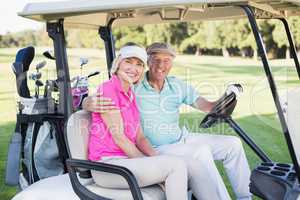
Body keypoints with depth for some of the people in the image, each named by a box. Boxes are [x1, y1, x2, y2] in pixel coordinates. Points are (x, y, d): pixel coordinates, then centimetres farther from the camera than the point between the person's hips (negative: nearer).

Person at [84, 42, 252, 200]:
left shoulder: (177, 85, 6)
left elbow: (206, 105, 0)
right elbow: (88, 102, -15)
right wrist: (90, 104, -40)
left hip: (183, 140, 7)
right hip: (157, 150, -7)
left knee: (233, 144, 5)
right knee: (201, 153, -32)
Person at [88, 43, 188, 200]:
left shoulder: (131, 95, 17)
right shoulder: (107, 88, -9)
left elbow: (139, 137, 13)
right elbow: (118, 137, -13)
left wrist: (157, 159, -5)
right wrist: (148, 164, -11)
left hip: (127, 160, 8)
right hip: (107, 165, -8)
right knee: (176, 165, -22)